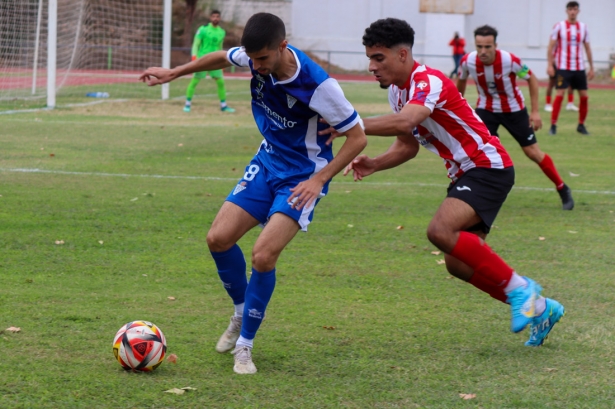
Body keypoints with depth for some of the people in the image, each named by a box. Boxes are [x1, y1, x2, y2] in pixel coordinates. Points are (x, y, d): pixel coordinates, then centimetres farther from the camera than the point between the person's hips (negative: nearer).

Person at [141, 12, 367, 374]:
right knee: (219, 238, -3)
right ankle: (242, 313, 23)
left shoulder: (319, 86, -29)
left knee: (263, 255, -20)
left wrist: (319, 180, -24)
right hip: (267, 163, 6)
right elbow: (224, 58, 14)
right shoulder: (257, 57, -12)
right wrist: (174, 73, 15)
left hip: (303, 177, -6)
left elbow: (358, 137, -19)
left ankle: (245, 346, -3)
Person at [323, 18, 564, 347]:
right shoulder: (396, 90, 9)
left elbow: (405, 122, -41)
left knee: (441, 231, -30)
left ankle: (518, 289, -17)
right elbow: (407, 145, 18)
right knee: (458, 264, 5)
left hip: (488, 167, -10)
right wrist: (374, 164, 0)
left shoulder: (429, 82, -20)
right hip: (463, 175, 10)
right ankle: (539, 308, 18)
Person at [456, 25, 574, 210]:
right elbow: (461, 80, 2)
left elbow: (532, 79, -12)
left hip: (513, 109, -2)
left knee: (533, 152, 3)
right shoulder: (467, 61, -22)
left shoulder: (510, 61, -29)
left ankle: (563, 189, 22)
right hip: (486, 108, 2)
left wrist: (535, 111, -13)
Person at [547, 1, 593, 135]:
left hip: (579, 67, 4)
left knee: (584, 96, 2)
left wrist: (591, 67, 12)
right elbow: (551, 46, -2)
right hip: (563, 67, -4)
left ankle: (581, 125, 16)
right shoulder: (559, 26, -2)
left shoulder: (583, 27, 8)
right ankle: (553, 125, -7)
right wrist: (550, 65, -11)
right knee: (559, 95, -12)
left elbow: (587, 48, 14)